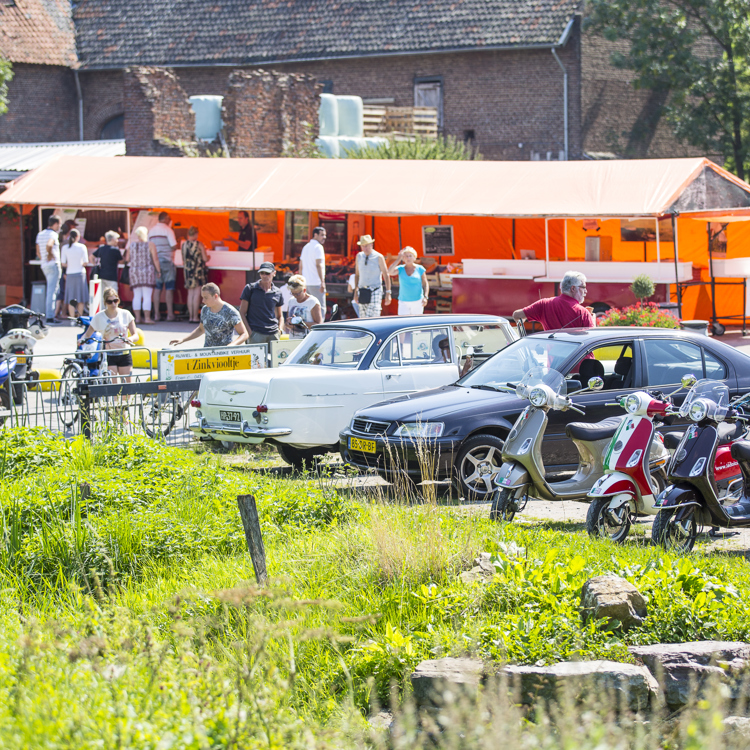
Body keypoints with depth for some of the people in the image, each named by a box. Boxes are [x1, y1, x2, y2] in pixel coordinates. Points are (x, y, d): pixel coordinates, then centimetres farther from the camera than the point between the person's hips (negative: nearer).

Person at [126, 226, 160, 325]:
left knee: (137, 296, 8)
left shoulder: (131, 244, 4)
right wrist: (158, 271, 2)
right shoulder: (150, 245, -5)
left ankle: (137, 317, 6)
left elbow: (127, 259, 8)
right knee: (147, 296, -3)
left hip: (134, 271, 3)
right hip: (148, 271, -3)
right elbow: (155, 259, -7)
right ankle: (147, 318, -6)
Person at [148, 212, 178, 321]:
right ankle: (170, 314, -3)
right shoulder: (167, 230, -8)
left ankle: (156, 314, 4)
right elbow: (174, 246, -12)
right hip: (167, 261, -5)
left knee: (157, 288, 7)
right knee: (169, 288, -2)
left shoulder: (151, 230, 11)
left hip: (155, 262, 5)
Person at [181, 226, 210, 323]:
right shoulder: (200, 244, -9)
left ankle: (191, 316, 9)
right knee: (197, 294, -2)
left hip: (188, 270, 4)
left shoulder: (184, 244, 2)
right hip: (199, 270, -4)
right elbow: (205, 259, -7)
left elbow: (183, 260, 9)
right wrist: (207, 256, 15)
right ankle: (195, 317, -4)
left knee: (190, 294, 9)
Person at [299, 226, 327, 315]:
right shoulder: (318, 247, -9)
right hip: (316, 283, -8)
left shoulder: (306, 247, 17)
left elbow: (301, 266, 21)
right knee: (321, 309, -9)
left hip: (306, 283, 8)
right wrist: (322, 282, -23)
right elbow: (318, 265, -19)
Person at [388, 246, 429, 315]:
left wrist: (425, 297, -11)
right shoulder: (400, 269, 3)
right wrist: (398, 259, -13)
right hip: (404, 302, 0)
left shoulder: (419, 269, 1)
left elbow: (425, 284, 3)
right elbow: (390, 271, -16)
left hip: (417, 302, 0)